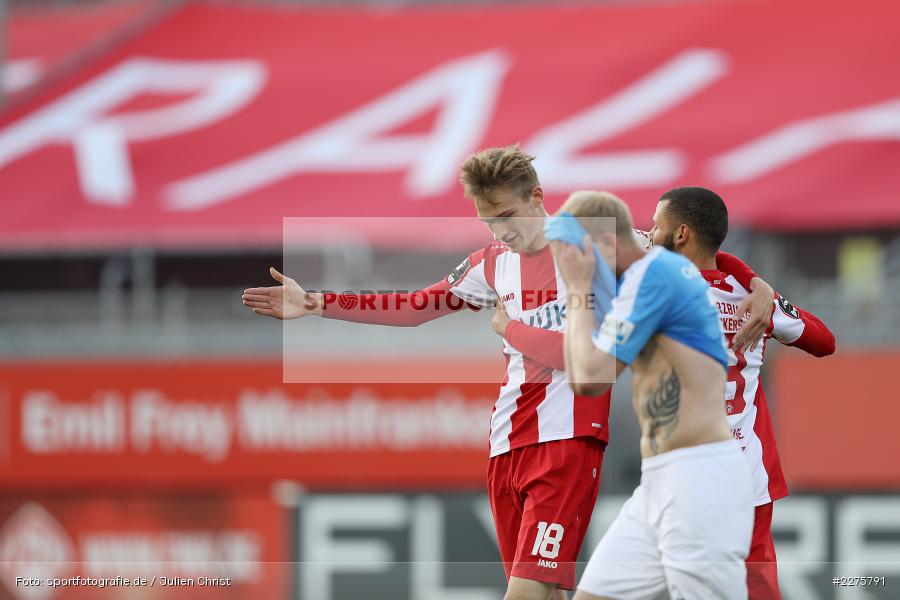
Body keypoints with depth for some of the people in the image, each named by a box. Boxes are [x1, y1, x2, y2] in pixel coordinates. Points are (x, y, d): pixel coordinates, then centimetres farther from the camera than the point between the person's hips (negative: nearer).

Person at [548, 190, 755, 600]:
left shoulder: (652, 273, -12)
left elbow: (592, 375, -14)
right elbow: (581, 382, 21)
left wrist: (580, 287, -4)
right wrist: (577, 291, 13)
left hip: (700, 474, -10)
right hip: (659, 481, 10)